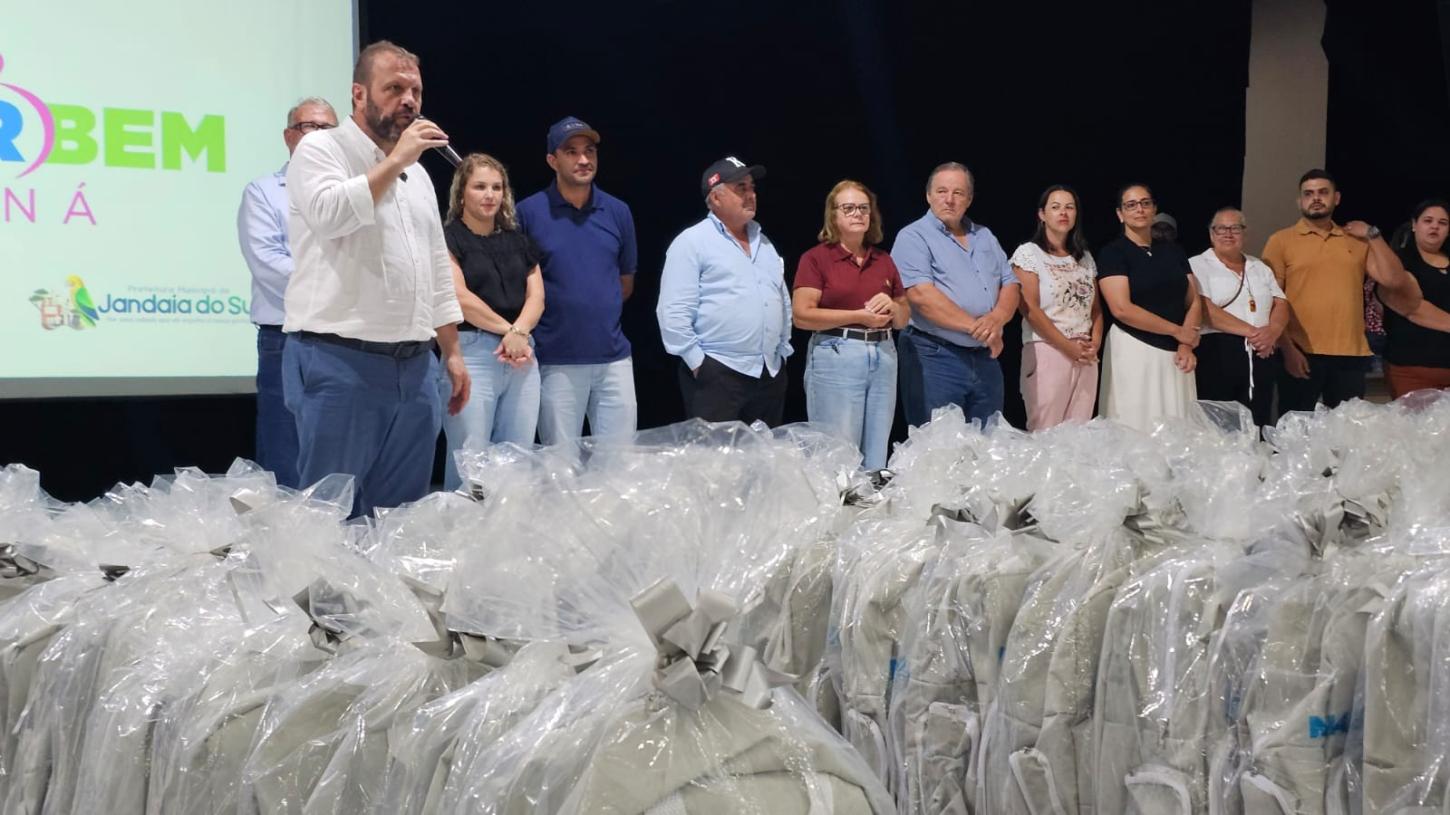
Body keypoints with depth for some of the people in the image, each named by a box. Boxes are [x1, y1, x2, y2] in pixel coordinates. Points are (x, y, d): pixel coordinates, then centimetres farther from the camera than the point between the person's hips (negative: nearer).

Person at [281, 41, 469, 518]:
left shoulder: (418, 174, 18)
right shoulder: (321, 149, -2)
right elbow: (330, 214, -23)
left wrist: (452, 353, 16)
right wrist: (395, 160, -15)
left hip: (414, 367, 7)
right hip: (339, 363, -7)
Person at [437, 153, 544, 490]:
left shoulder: (518, 241, 18)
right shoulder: (448, 237, 2)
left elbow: (536, 296, 10)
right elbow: (459, 297, -9)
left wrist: (519, 332, -9)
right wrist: (507, 329, -8)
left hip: (520, 355, 6)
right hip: (470, 353, -5)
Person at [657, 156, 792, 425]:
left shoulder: (763, 243, 17)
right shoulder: (692, 242, -6)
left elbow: (784, 303, 22)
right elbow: (674, 313, -11)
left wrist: (782, 352, 15)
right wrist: (697, 363, -13)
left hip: (771, 373, 7)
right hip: (717, 373, -7)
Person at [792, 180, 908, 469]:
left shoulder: (884, 261, 14)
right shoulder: (816, 258, -2)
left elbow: (904, 318, 19)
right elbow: (802, 315, -11)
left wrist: (892, 307, -5)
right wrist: (859, 316, -16)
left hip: (883, 356, 5)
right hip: (836, 357, -5)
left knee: (876, 458, 9)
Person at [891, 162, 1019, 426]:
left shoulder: (985, 237, 17)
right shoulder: (913, 237, -4)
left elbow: (1010, 285, 12)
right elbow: (921, 295, -16)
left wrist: (997, 319, -10)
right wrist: (975, 326, -17)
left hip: (985, 359, 6)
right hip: (935, 357, -6)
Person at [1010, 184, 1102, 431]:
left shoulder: (1085, 257, 16)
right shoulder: (1028, 253, -2)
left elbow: (1095, 307, 17)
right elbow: (1030, 309, -10)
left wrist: (1095, 342, -3)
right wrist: (1068, 347, -13)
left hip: (1085, 356, 5)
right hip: (1047, 351, -5)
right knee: (1045, 433, -8)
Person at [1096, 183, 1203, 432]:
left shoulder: (1173, 250, 15)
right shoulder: (1112, 252, -2)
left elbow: (1194, 302, 12)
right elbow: (1122, 309, -13)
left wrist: (1186, 346, -6)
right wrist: (1177, 331, -8)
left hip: (1174, 354, 5)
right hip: (1135, 351, -5)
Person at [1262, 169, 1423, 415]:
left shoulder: (1356, 240, 15)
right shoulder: (1281, 241, 4)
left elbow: (1393, 280, 7)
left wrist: (1372, 235, 5)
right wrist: (1287, 349, -12)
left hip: (1350, 356, 4)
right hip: (1301, 355, -3)